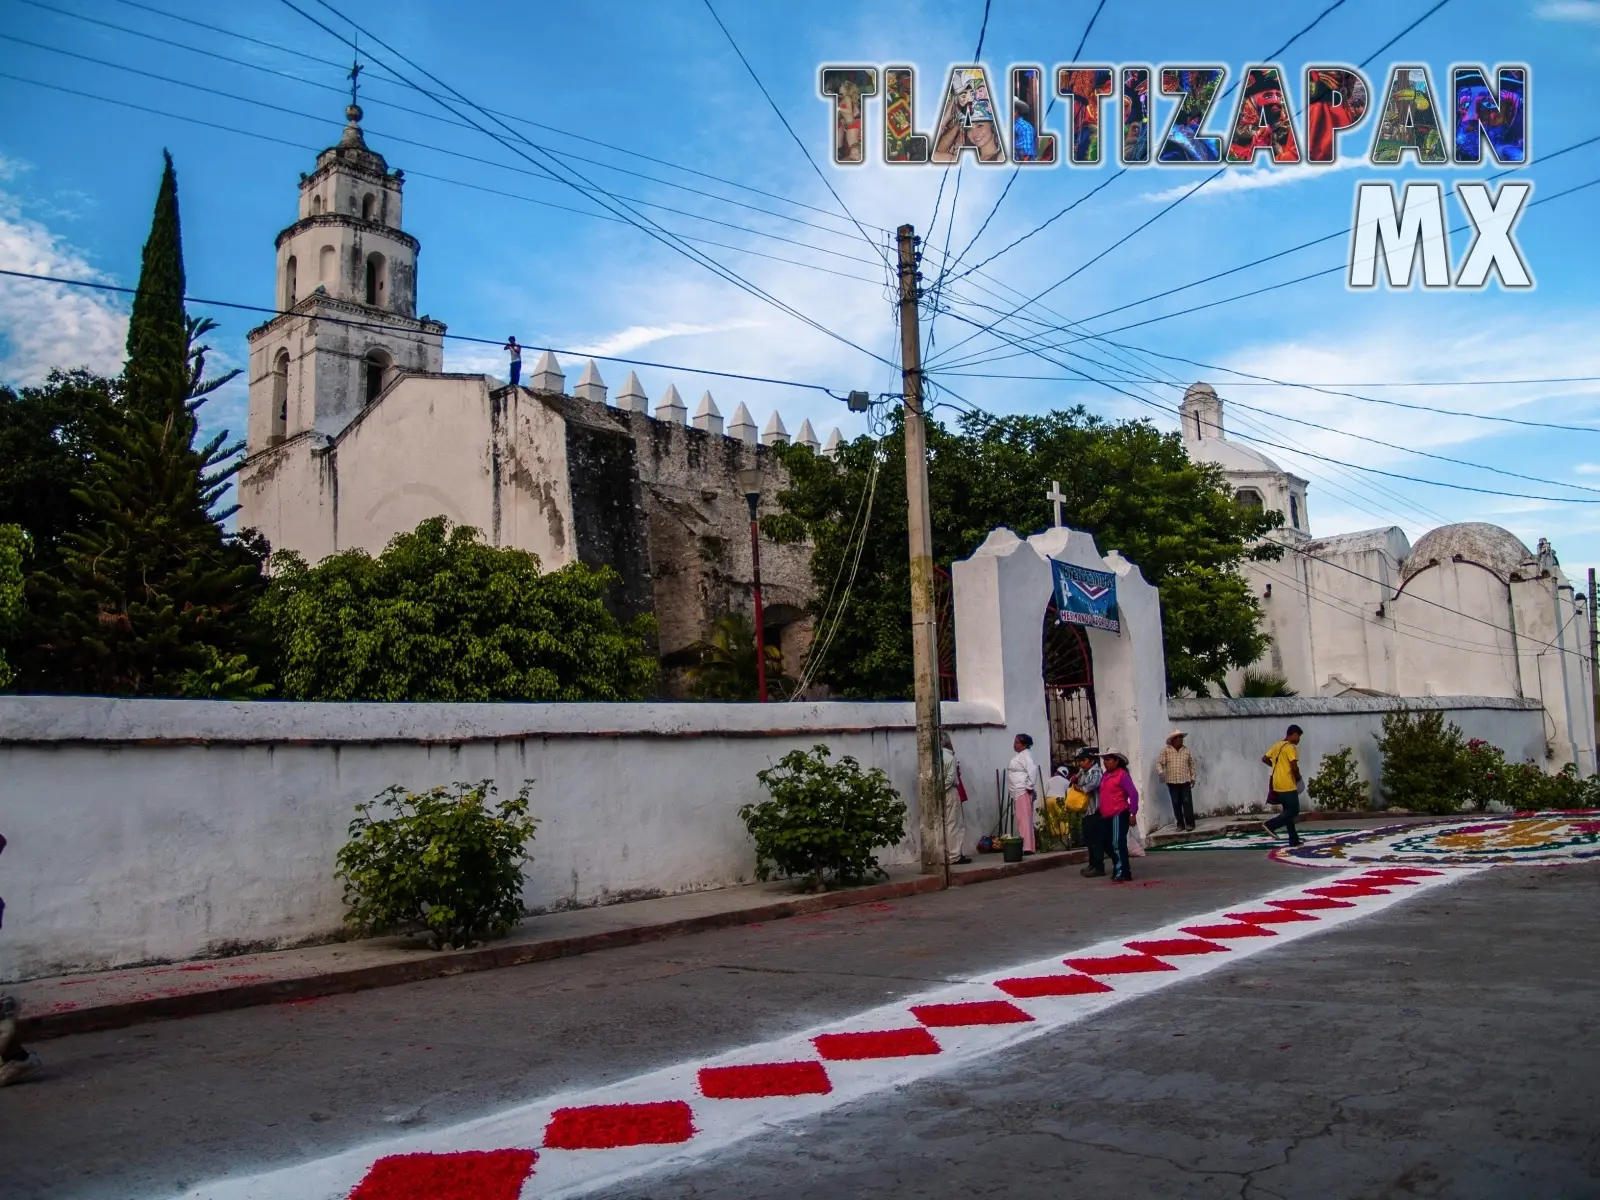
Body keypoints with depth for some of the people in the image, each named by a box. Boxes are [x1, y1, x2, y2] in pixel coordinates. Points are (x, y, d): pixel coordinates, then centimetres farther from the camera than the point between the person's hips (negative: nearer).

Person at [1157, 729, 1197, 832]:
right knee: (1176, 803, 4)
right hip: (1172, 781, 0)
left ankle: (1190, 823, 1)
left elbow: (1191, 764, 12)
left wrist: (1193, 778, 10)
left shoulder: (1186, 750, 5)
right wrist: (1161, 772, -22)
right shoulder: (1166, 750, -1)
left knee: (1187, 802, -5)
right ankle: (1180, 824, 12)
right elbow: (1159, 763, -4)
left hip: (1185, 781, 0)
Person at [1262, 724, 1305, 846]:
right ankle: (1270, 825, -11)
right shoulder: (1291, 747, -12)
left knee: (1288, 811, 13)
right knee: (1294, 811, -1)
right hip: (1287, 785, -9)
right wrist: (1298, 778, -1)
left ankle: (1294, 840, 14)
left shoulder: (1277, 745, 13)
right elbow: (1294, 767, -19)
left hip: (1277, 784, 9)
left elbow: (1264, 758, 18)